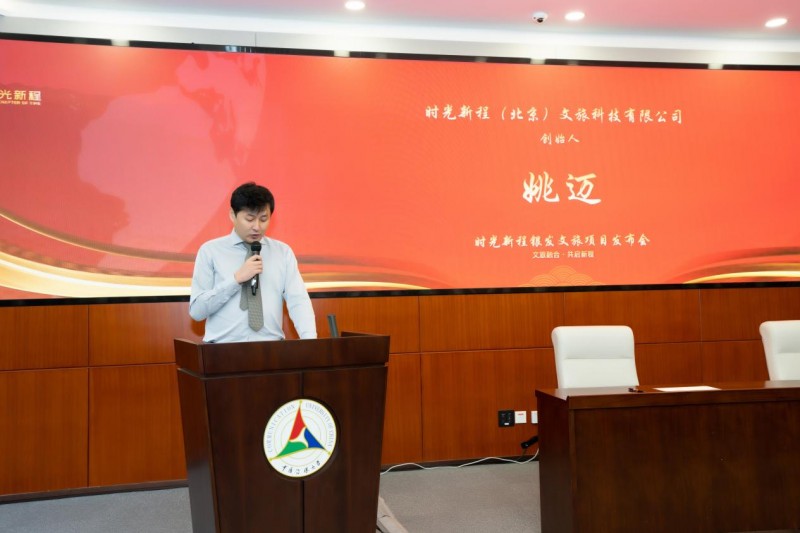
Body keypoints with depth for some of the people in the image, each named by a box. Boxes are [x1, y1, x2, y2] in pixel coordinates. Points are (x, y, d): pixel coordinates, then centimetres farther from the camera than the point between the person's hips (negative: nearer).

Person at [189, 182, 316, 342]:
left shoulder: (283, 252, 10)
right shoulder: (210, 251, 5)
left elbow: (298, 301, 0)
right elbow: (196, 310, 1)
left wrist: (310, 340, -16)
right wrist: (236, 279, -8)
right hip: (222, 347, -1)